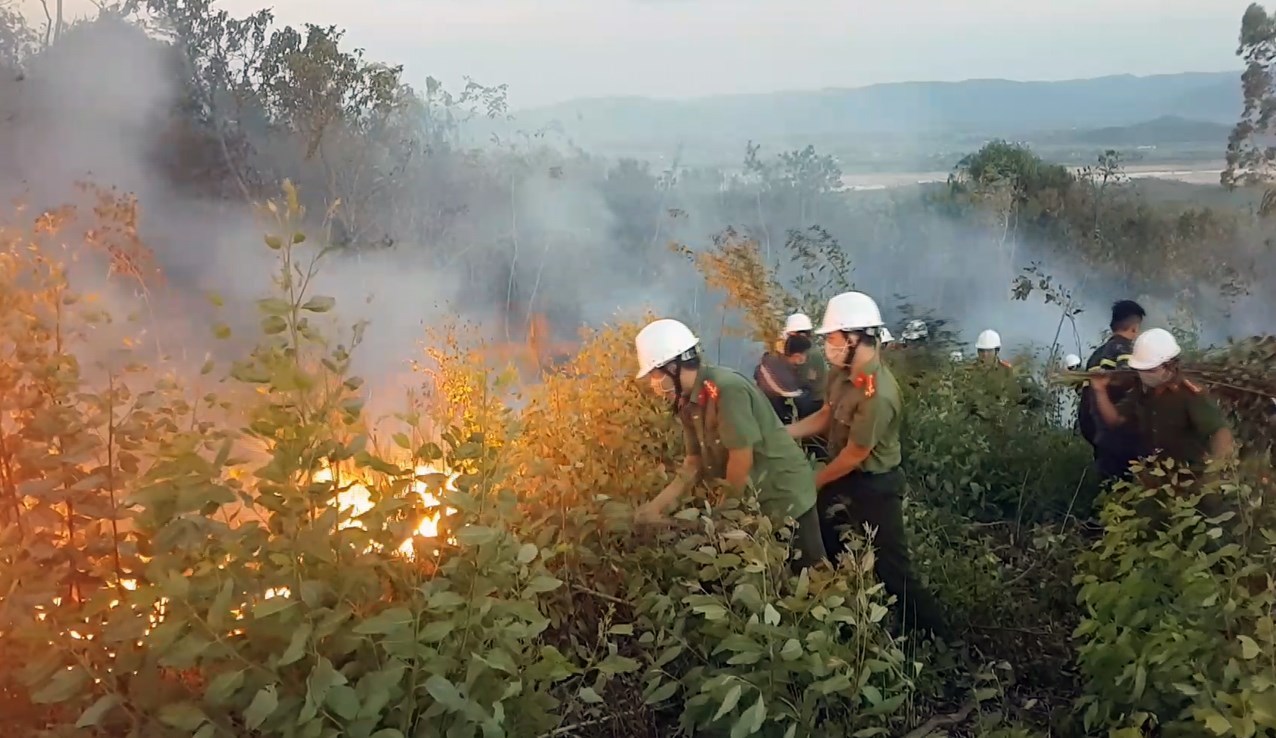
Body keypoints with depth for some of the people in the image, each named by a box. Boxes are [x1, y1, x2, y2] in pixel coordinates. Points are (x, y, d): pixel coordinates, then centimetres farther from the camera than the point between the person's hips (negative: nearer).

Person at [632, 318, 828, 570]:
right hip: (749, 499, 8)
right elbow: (695, 461, 3)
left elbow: (742, 459, -24)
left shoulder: (726, 389, -26)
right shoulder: (689, 402, 0)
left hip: (784, 495, -8)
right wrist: (659, 504, -7)